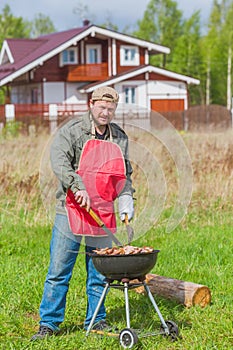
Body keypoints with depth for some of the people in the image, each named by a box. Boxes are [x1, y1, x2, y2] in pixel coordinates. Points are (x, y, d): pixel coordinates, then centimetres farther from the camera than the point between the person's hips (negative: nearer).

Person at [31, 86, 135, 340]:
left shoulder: (120, 138, 12)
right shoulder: (72, 130, -4)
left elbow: (125, 175, 20)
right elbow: (59, 160, -18)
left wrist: (126, 201, 6)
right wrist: (78, 187, -29)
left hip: (103, 214, 4)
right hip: (70, 210, -4)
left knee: (99, 272, 10)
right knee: (59, 271, -2)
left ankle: (96, 320, 23)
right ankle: (49, 323, 6)